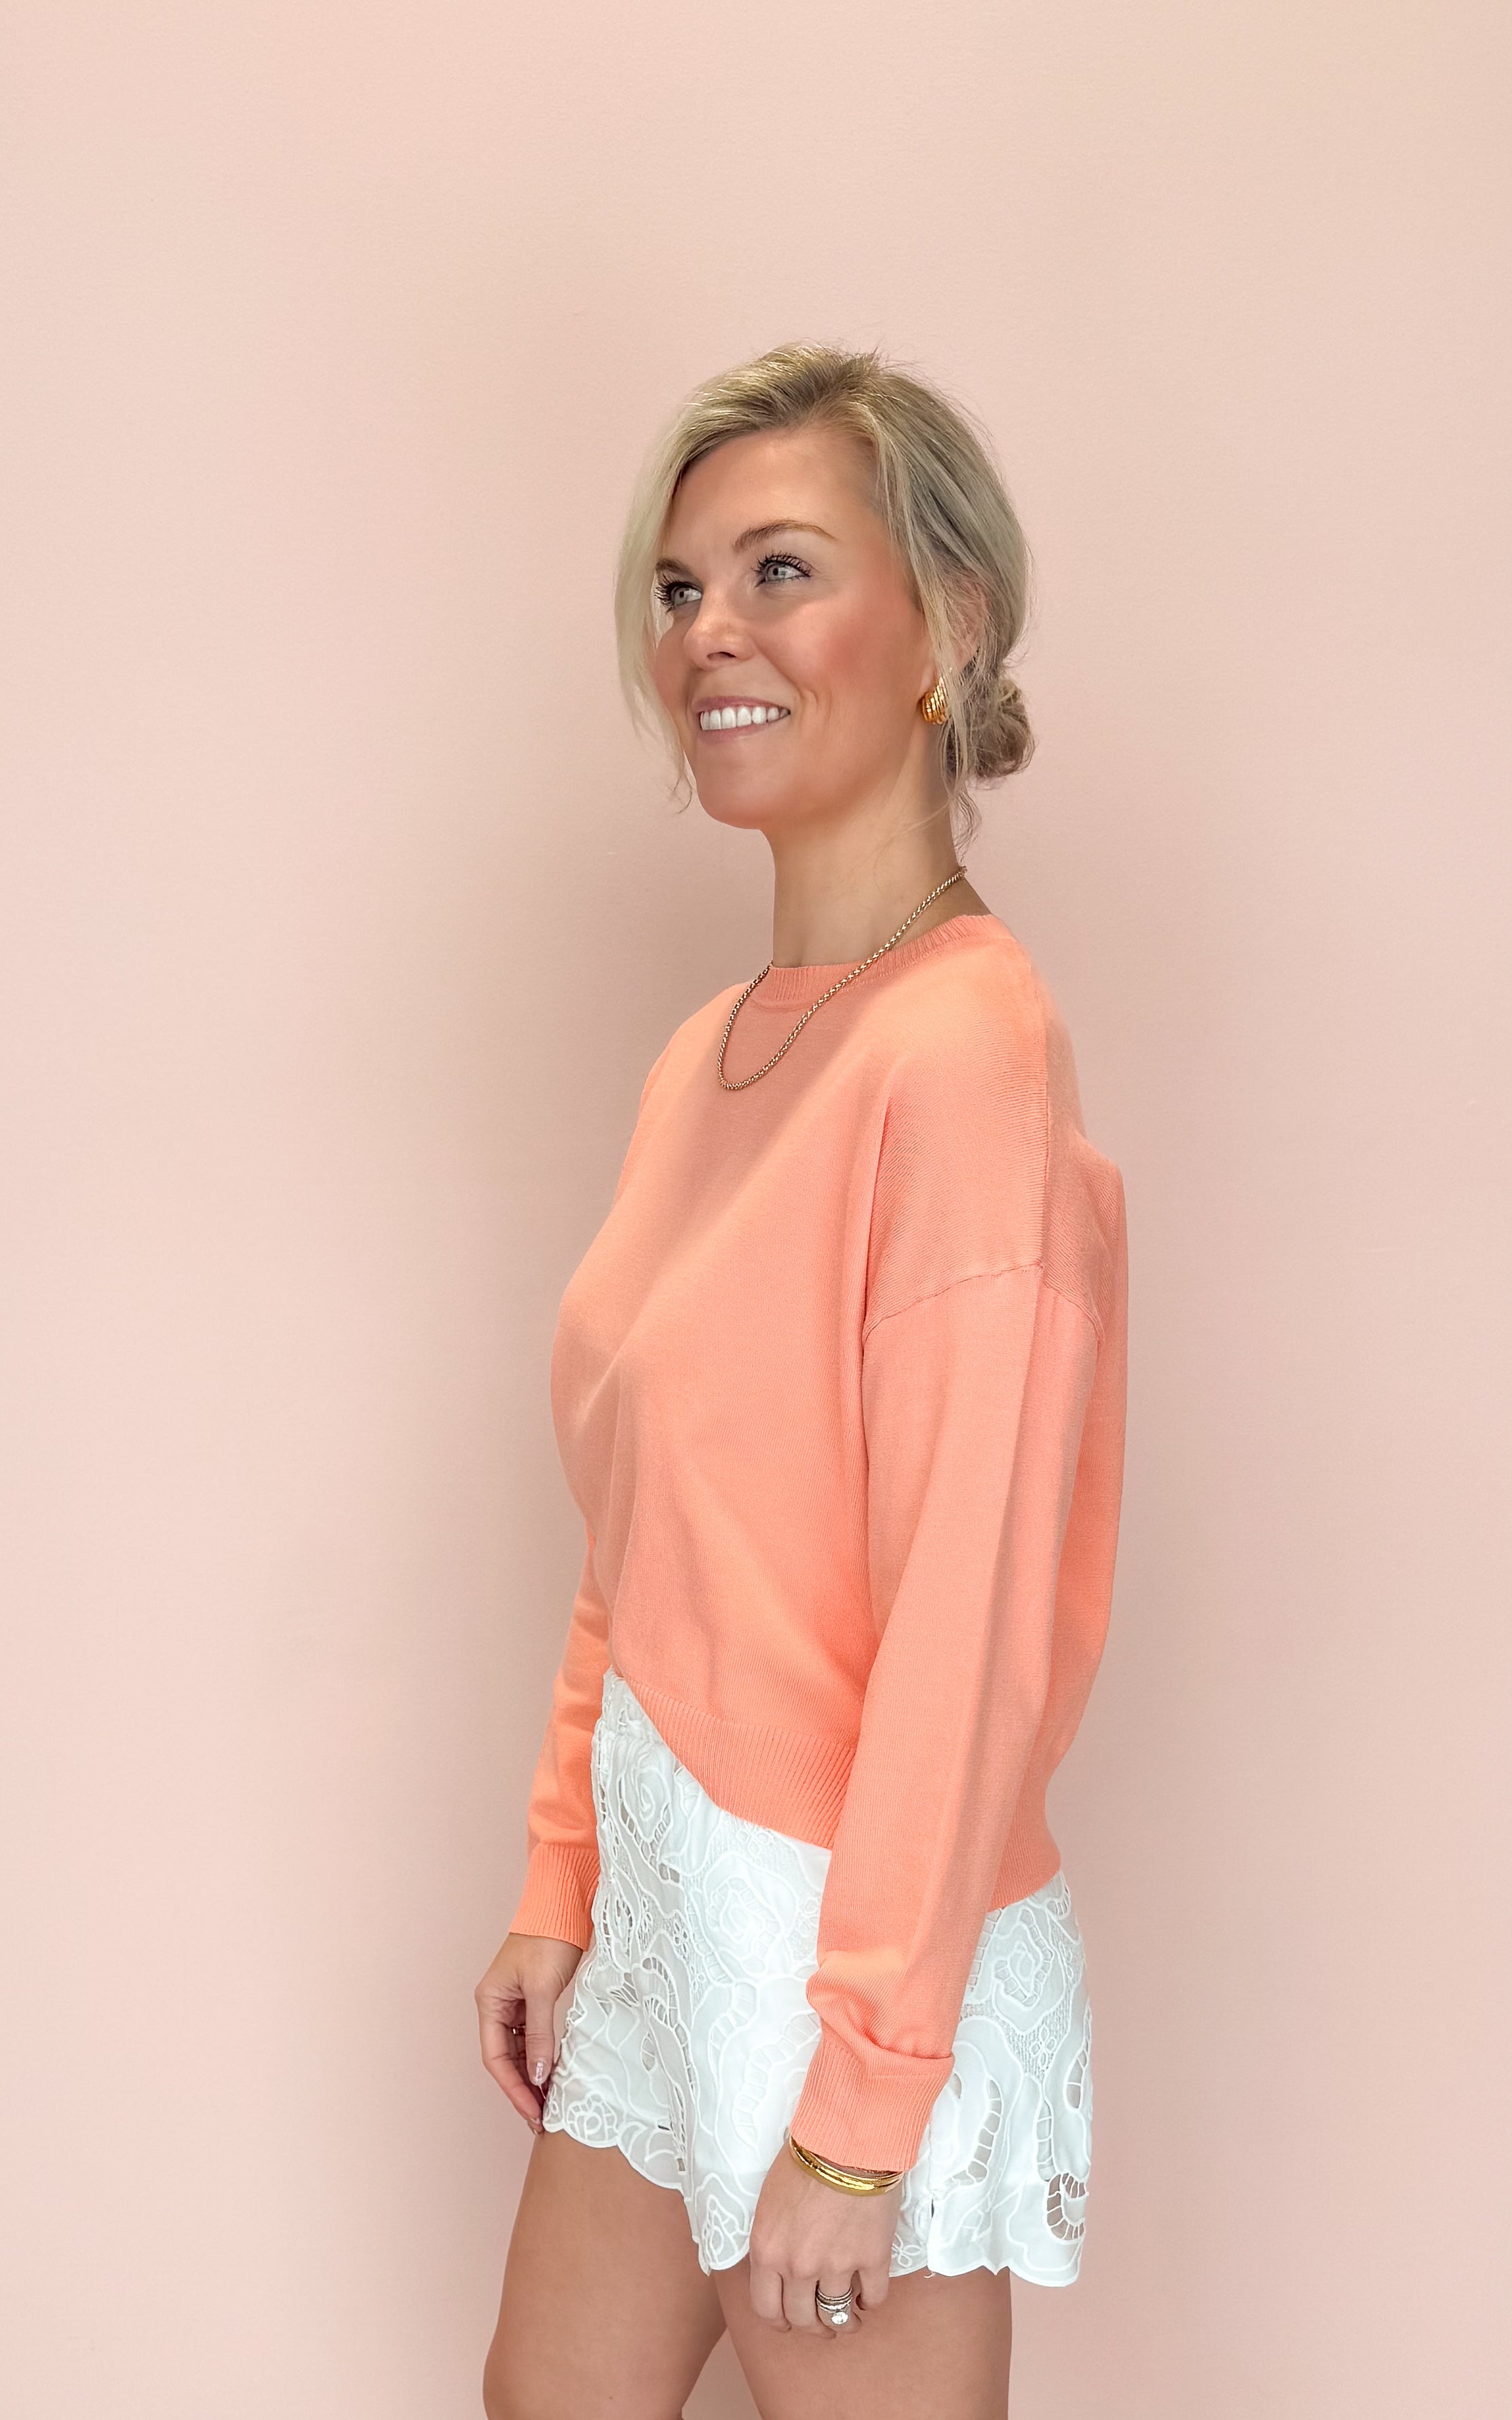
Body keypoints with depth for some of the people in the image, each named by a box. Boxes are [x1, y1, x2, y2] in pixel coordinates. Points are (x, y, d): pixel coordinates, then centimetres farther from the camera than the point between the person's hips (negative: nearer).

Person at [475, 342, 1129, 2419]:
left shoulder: (966, 1049, -20)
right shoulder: (712, 1057, 6)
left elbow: (973, 1625, -21)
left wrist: (857, 2103, -18)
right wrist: (563, 1886, 13)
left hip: (861, 1934, -8)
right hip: (673, 1893, 8)